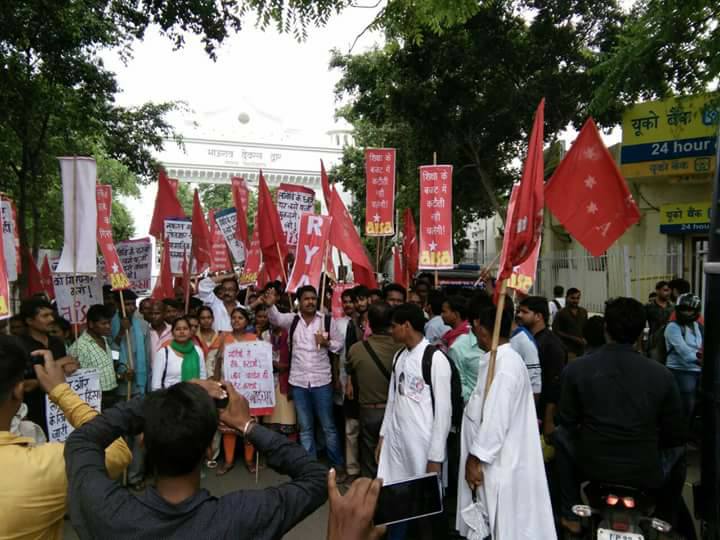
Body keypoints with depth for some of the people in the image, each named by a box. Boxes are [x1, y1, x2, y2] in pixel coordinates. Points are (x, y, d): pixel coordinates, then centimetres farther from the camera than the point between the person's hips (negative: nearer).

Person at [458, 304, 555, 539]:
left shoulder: (505, 365, -23)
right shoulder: (499, 359, 8)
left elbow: (496, 420, -25)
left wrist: (476, 460, -17)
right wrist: (475, 457, 19)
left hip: (499, 465, -9)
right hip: (494, 461, 9)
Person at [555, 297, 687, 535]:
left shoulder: (575, 368, -12)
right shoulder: (662, 374, -11)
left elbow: (566, 420, 0)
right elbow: (677, 436, -2)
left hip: (592, 468, -1)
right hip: (646, 475, 1)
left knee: (561, 435, 28)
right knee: (676, 454, 32)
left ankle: (571, 516, 29)